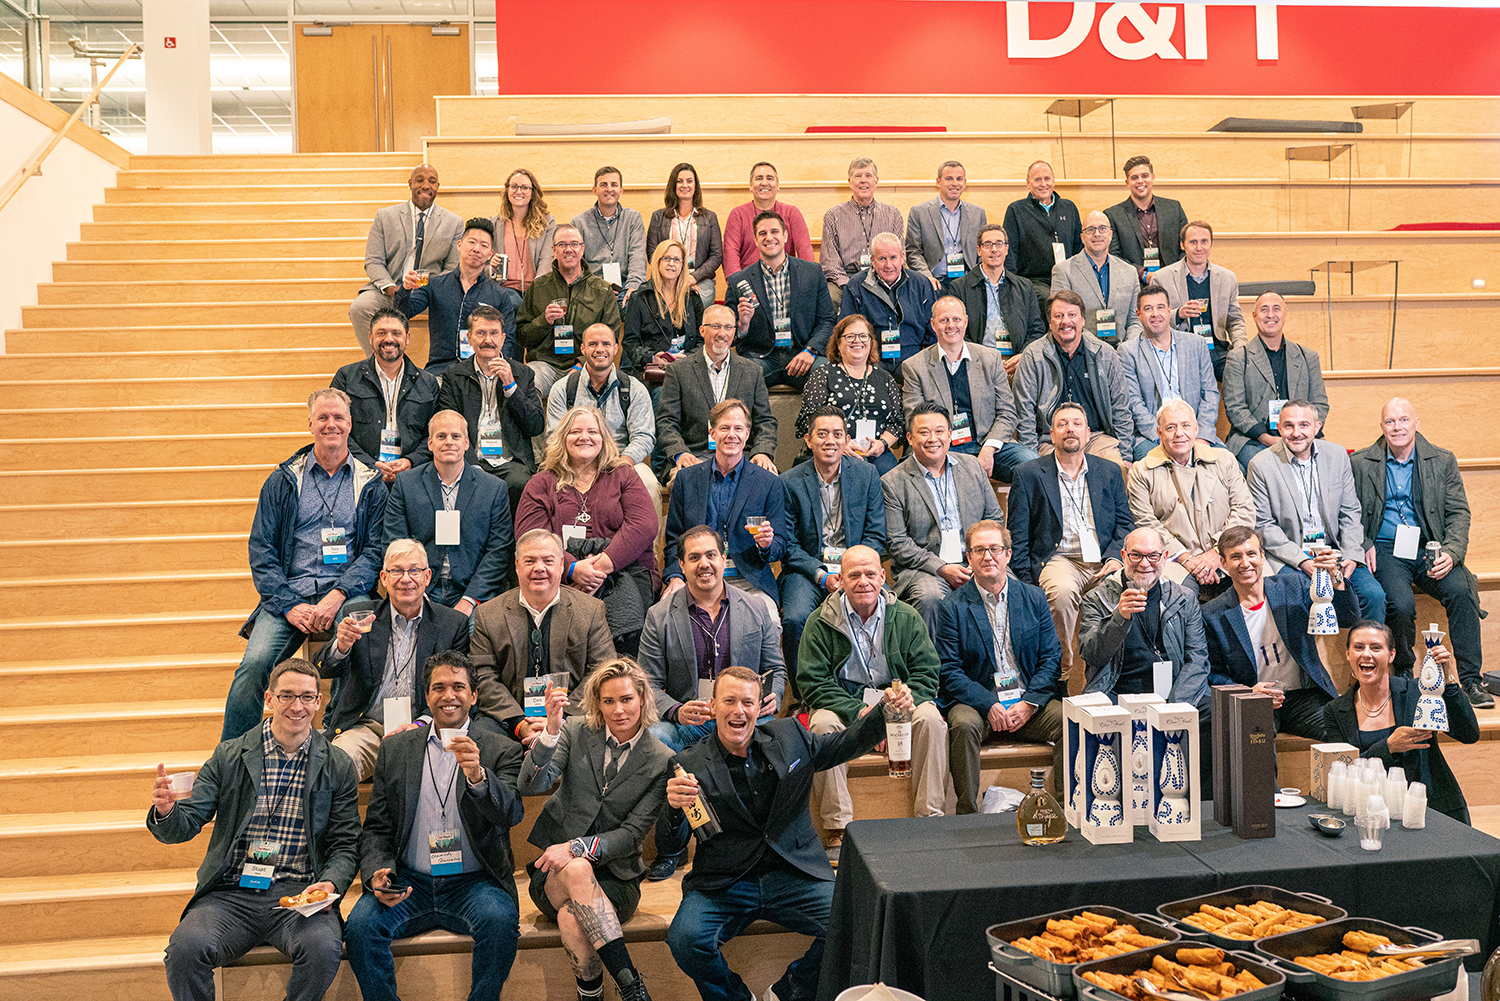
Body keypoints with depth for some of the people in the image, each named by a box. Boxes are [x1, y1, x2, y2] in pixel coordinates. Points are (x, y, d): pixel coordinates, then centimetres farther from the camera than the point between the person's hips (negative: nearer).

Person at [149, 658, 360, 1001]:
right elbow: (186, 825, 4)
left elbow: (345, 846, 7)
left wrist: (330, 884, -13)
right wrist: (166, 811, -19)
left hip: (298, 894, -1)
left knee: (323, 947, -31)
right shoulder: (228, 757, 9)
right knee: (186, 947, -29)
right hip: (231, 893, 1)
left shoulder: (337, 766, 8)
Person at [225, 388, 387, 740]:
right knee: (254, 664, -25)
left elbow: (376, 549, 4)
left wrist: (337, 595, -13)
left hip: (347, 594, -1)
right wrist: (288, 605, -7)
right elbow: (261, 549, 8)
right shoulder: (283, 480, 15)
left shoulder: (370, 483, 12)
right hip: (289, 594, 2)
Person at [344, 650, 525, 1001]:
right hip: (408, 882, 2)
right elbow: (376, 829, 11)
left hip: (473, 882, -2)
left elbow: (511, 814, -13)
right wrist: (377, 872, -9)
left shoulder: (501, 751, 4)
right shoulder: (394, 749, 12)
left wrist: (476, 775, -31)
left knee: (500, 920, -31)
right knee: (360, 925, -25)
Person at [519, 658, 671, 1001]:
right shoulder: (576, 732, 2)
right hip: (554, 872, 1)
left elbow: (632, 834, -6)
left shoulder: (661, 761, -2)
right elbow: (530, 786, -12)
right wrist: (551, 728, -27)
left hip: (614, 876, -1)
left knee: (572, 919, -35)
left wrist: (577, 847, -22)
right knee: (576, 870, -36)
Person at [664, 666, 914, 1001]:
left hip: (793, 878, 2)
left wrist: (885, 712, 3)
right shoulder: (689, 765, -2)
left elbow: (843, 745, 21)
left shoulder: (790, 735, 7)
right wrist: (673, 807, -26)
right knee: (685, 939, -29)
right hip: (722, 884, -2)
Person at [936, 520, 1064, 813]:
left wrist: (1029, 703, -9)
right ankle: (968, 814, -22)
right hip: (976, 700, -2)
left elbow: (1051, 658, 7)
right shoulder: (952, 607, 1)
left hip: (1028, 703, 2)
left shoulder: (1034, 598, 10)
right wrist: (989, 705, -16)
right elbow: (949, 671, -3)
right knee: (964, 725, -34)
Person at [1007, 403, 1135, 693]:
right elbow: (1016, 538, 4)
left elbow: (1125, 523, 17)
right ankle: (1064, 673, -20)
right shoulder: (1029, 475, 8)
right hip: (1058, 559, -2)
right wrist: (1027, 583, -8)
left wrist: (1116, 558, -4)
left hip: (1104, 561, 2)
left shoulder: (1110, 471, 17)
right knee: (1062, 591, -37)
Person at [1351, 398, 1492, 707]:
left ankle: (1470, 679, -16)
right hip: (1385, 551, -2)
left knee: (1461, 590, -27)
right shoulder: (1360, 464, 5)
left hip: (1430, 549, 2)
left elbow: (1459, 513, 5)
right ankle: (1404, 673, -2)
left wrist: (1451, 553, -11)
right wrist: (1364, 545, -11)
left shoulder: (1443, 462, 9)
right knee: (1401, 605, -28)